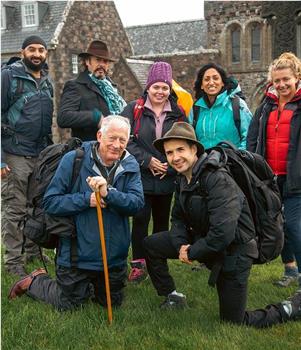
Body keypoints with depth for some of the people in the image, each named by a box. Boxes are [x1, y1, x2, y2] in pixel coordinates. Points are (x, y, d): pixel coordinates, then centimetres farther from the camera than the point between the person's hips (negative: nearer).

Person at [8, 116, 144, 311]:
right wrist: (87, 199, -24)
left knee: (112, 303, 23)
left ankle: (86, 286, 50)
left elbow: (137, 203, -16)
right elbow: (50, 202, -14)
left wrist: (108, 194, -32)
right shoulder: (73, 160, -13)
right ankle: (35, 281, 39)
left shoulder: (130, 166, -3)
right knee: (67, 306, 14)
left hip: (115, 256, 4)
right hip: (77, 255, -4)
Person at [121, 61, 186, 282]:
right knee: (140, 219, -6)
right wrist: (147, 160, -14)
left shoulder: (178, 114, 7)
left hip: (167, 179, 3)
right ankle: (138, 264, 3)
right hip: (140, 176, -2)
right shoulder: (134, 110, 0)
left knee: (162, 221, 11)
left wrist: (171, 165, -8)